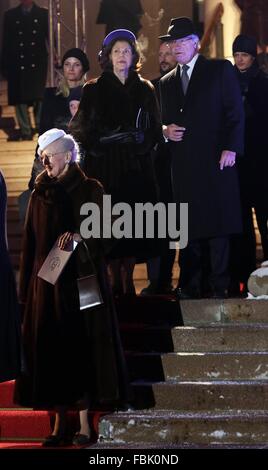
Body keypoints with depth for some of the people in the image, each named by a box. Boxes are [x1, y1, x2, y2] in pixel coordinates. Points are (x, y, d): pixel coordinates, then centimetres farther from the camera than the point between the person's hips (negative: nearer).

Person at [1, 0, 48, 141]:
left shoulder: (43, 14, 8)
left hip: (38, 64, -1)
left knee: (39, 97, -5)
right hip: (18, 64, 1)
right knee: (20, 98, 0)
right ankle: (25, 131, 5)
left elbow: (50, 37, 6)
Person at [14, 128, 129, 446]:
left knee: (81, 346, -5)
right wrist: (26, 286, 6)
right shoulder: (40, 194, 11)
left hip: (81, 279, -4)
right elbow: (30, 242, 11)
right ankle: (59, 423, 8)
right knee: (50, 348, 2)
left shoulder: (90, 190, 1)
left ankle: (84, 425, -3)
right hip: (46, 280, 4)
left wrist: (79, 235, -25)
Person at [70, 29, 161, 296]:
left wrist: (143, 141, -10)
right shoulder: (94, 90, 6)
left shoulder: (144, 89, 11)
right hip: (106, 167, -1)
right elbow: (81, 128, 2)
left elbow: (154, 128, 8)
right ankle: (115, 281, 2)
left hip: (137, 167, 1)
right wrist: (100, 143, -12)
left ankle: (128, 280, 4)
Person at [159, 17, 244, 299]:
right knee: (188, 226, 2)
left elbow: (235, 112, -1)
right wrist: (166, 131, 0)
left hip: (215, 159, -4)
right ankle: (191, 285, 6)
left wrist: (230, 148, -11)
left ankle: (219, 284, -1)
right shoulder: (166, 83, 19)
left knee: (218, 223, -4)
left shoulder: (220, 70, 5)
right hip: (183, 165, 4)